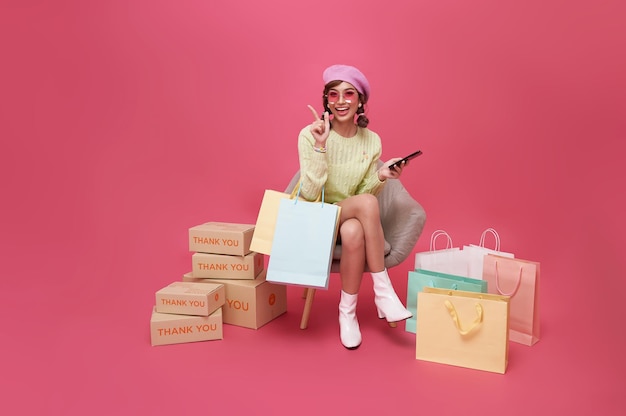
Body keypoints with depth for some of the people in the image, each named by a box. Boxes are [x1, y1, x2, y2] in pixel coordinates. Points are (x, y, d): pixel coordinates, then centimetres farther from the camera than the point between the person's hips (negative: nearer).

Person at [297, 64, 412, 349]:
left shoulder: (372, 140, -1)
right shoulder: (310, 134, -11)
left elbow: (365, 192, 1)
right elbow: (309, 194, -18)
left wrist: (380, 176, -19)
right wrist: (320, 146, -27)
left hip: (354, 219, 3)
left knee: (354, 233, -36)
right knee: (367, 203, -34)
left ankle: (348, 312, -16)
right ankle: (383, 291, -22)